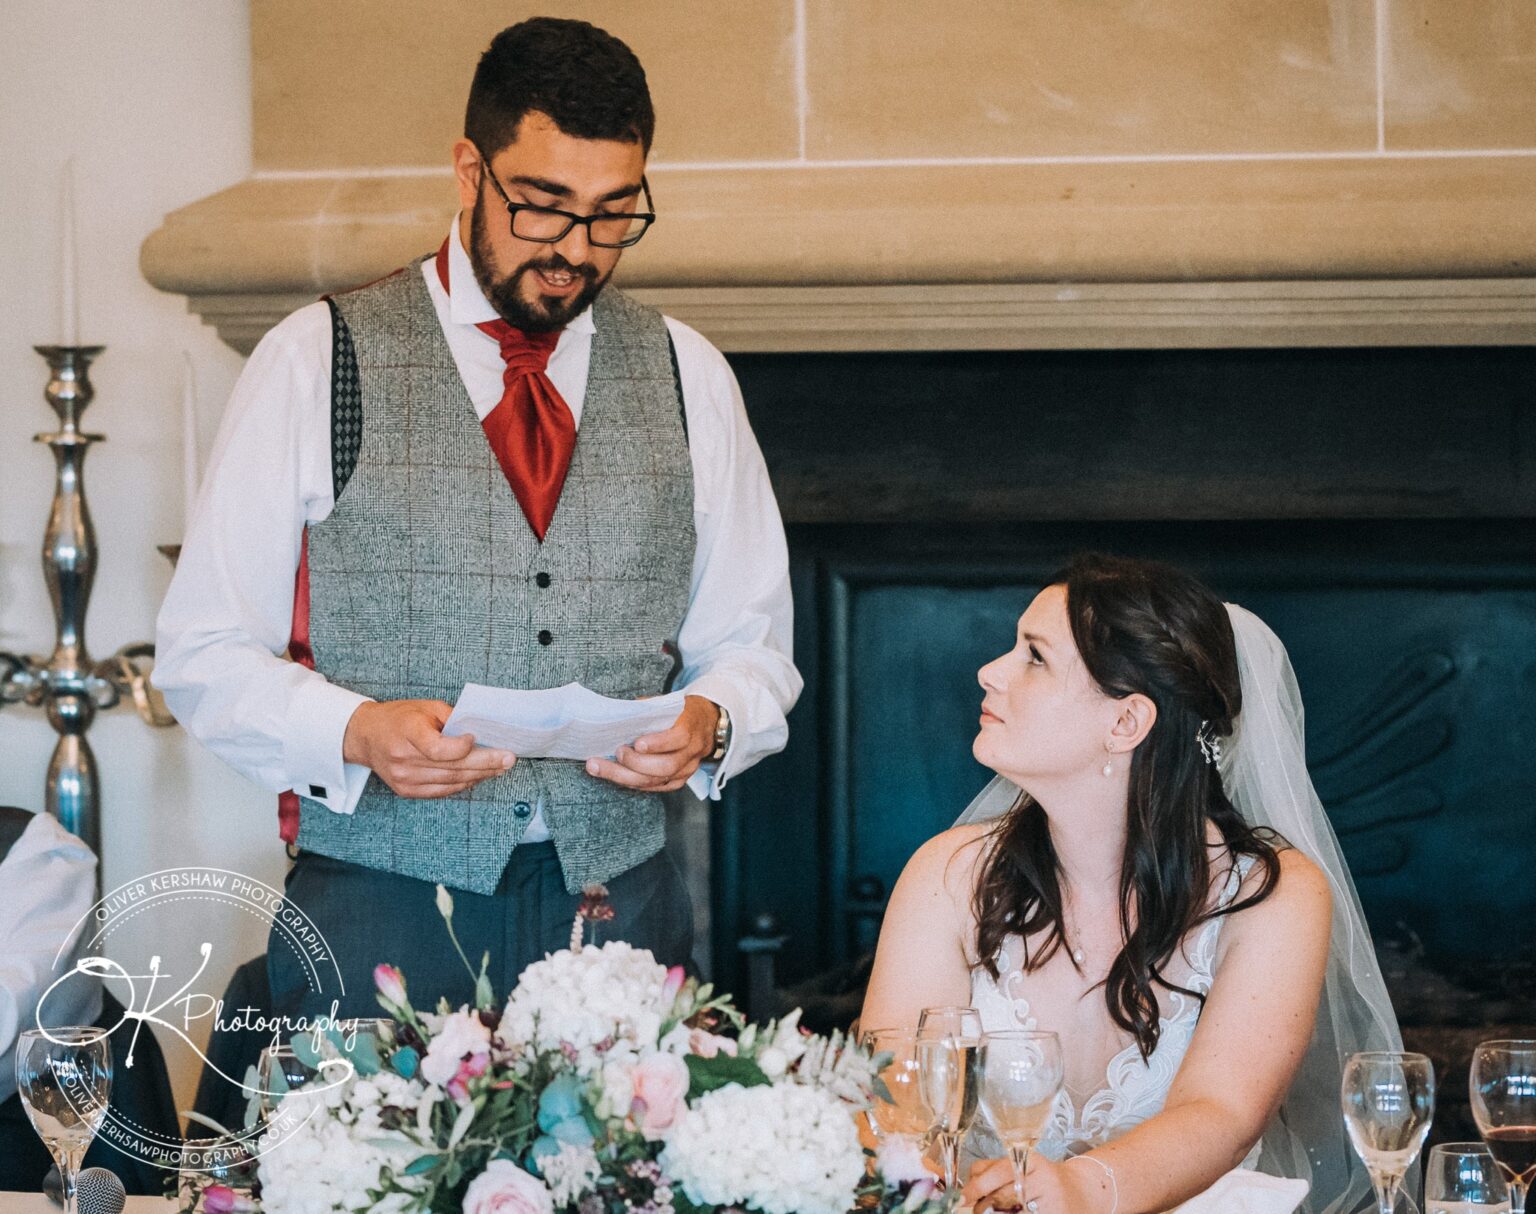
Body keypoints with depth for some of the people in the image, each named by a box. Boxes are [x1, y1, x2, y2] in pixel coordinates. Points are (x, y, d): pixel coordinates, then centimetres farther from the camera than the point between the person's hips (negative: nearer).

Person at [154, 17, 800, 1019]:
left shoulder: (689, 379, 10)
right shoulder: (318, 363, 0)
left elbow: (751, 644, 15)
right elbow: (208, 655, 0)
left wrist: (709, 722, -9)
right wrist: (355, 732, -19)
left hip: (620, 909, 3)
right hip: (378, 913, -2)